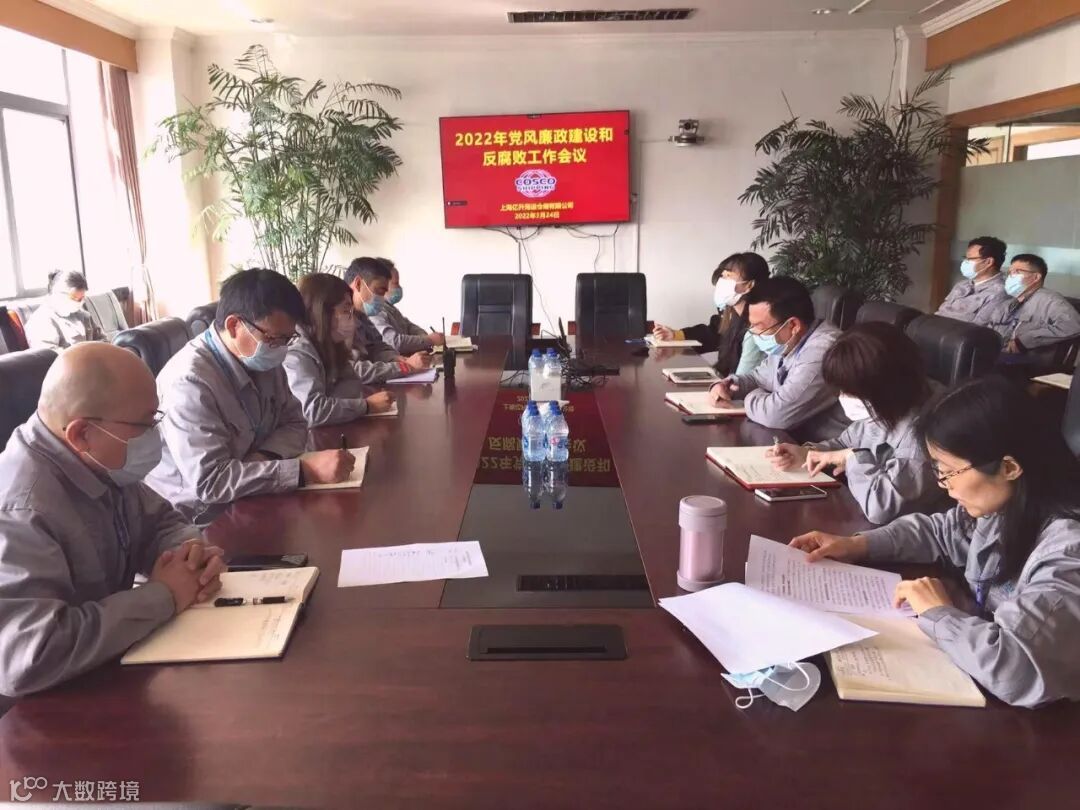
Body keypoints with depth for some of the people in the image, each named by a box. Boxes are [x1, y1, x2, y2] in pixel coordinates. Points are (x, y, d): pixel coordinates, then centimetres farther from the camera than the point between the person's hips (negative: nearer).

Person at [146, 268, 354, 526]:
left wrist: (265, 458, -16)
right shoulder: (190, 381, -26)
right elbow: (210, 481, -31)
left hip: (247, 502, 7)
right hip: (199, 521, -7)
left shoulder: (262, 358, -2)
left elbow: (294, 423, 5)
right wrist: (305, 470, -34)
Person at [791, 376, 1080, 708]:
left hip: (1033, 721, -7)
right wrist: (856, 545, 1)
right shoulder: (1003, 504, -5)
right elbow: (939, 531, 14)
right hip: (976, 680, 7)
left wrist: (940, 614, -24)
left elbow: (1022, 670, -42)